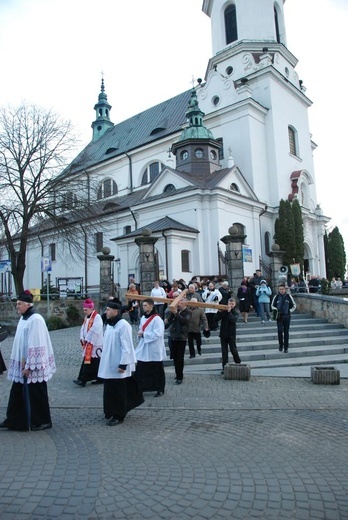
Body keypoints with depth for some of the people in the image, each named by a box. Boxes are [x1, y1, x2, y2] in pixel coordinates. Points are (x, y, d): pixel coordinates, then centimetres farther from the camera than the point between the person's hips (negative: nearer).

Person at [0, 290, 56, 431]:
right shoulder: (23, 318, 10)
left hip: (32, 365, -8)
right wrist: (22, 364, 14)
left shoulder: (35, 319, -17)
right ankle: (14, 420, 24)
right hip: (22, 364, 8)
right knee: (18, 392, 13)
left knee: (36, 393, 4)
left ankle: (42, 421, 18)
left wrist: (29, 366, -20)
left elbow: (36, 345, -20)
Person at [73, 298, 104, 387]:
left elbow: (95, 331, -21)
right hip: (87, 344, 9)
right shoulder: (86, 317, 14)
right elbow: (83, 329, 14)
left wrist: (87, 340, -15)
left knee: (88, 362, -7)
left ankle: (83, 380, -7)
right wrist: (82, 339, -1)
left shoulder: (97, 317, -14)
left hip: (94, 344, -9)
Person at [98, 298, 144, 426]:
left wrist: (123, 364, -21)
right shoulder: (109, 324, 9)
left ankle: (118, 416, 14)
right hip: (108, 364, 9)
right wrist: (104, 361, 19)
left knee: (118, 392, 2)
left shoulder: (123, 325, -18)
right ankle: (111, 412, 30)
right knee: (109, 390, 16)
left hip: (118, 365, -9)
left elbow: (126, 347, -20)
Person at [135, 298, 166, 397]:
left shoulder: (157, 319, -16)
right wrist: (140, 332, -4)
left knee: (157, 371, 7)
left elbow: (157, 334, -21)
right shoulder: (143, 318, 8)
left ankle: (160, 390, 21)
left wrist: (143, 334, -17)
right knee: (140, 370, 6)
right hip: (143, 348, 7)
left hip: (154, 349, -7)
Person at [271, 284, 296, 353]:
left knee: (286, 332, 3)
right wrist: (276, 309, -7)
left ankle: (286, 347, 12)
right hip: (279, 316, 0)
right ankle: (280, 345, 11)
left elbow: (294, 305, 11)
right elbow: (272, 306, 11)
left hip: (287, 316, 0)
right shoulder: (276, 297, 0)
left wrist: (290, 311, -2)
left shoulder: (289, 296, 0)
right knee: (280, 331, -7)